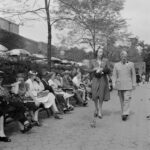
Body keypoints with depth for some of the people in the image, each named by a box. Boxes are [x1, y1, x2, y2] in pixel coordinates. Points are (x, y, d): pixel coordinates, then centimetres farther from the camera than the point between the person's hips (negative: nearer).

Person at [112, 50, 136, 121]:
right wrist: (114, 84, -6)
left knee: (127, 99, -12)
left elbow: (133, 75, 5)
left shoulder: (131, 64, 3)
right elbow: (114, 75, 4)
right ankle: (124, 113, 19)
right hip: (119, 85, 2)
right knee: (122, 100, 8)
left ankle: (125, 114, -14)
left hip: (128, 85, -2)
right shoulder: (116, 65, 5)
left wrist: (134, 84, 0)